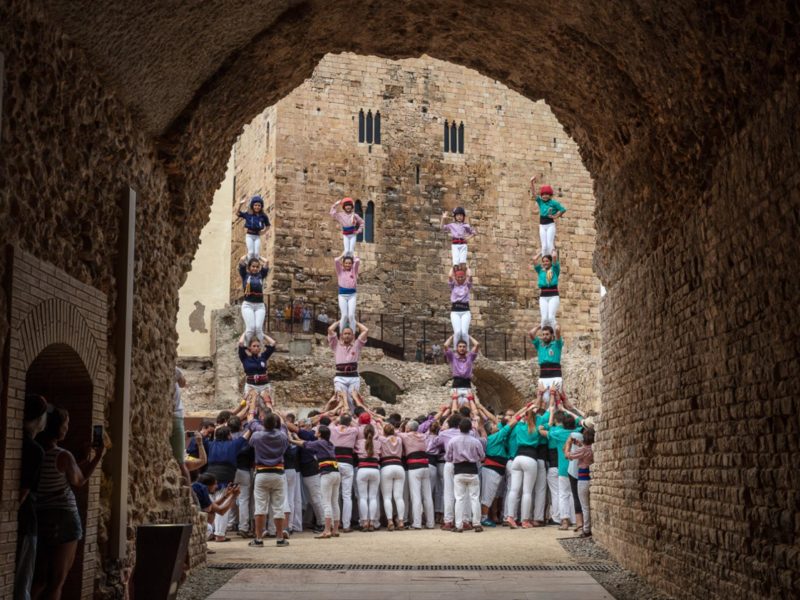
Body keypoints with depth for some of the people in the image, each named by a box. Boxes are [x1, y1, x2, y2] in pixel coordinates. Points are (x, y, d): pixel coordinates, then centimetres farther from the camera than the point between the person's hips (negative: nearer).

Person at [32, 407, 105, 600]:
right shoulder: (63, 456, -16)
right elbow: (79, 481, 2)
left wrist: (87, 459, 22)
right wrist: (97, 457, 12)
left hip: (38, 519, 6)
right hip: (63, 519, -6)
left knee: (39, 579, 15)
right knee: (57, 580, 5)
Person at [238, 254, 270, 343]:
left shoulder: (261, 275, 13)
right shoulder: (245, 275, 7)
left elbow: (266, 263, 6)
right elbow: (242, 261, 0)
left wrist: (259, 258, 23)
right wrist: (246, 256, 19)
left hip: (260, 305, 2)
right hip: (247, 304, -2)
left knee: (259, 328, -14)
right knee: (250, 328, -17)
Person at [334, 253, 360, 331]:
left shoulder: (354, 270, 9)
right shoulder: (340, 271, 7)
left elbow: (357, 261, -5)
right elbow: (336, 260, -6)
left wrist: (352, 257, 13)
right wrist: (342, 256, 9)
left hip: (352, 295, 0)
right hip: (342, 295, 0)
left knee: (351, 315, -10)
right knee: (344, 315, -9)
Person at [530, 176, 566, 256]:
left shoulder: (554, 203, -3)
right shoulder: (540, 201, 5)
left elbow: (563, 209, -2)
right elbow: (533, 193, -4)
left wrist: (556, 216, -6)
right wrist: (532, 183, -17)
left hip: (550, 225, -3)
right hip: (542, 225, 3)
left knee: (550, 244, -11)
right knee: (544, 246, 2)